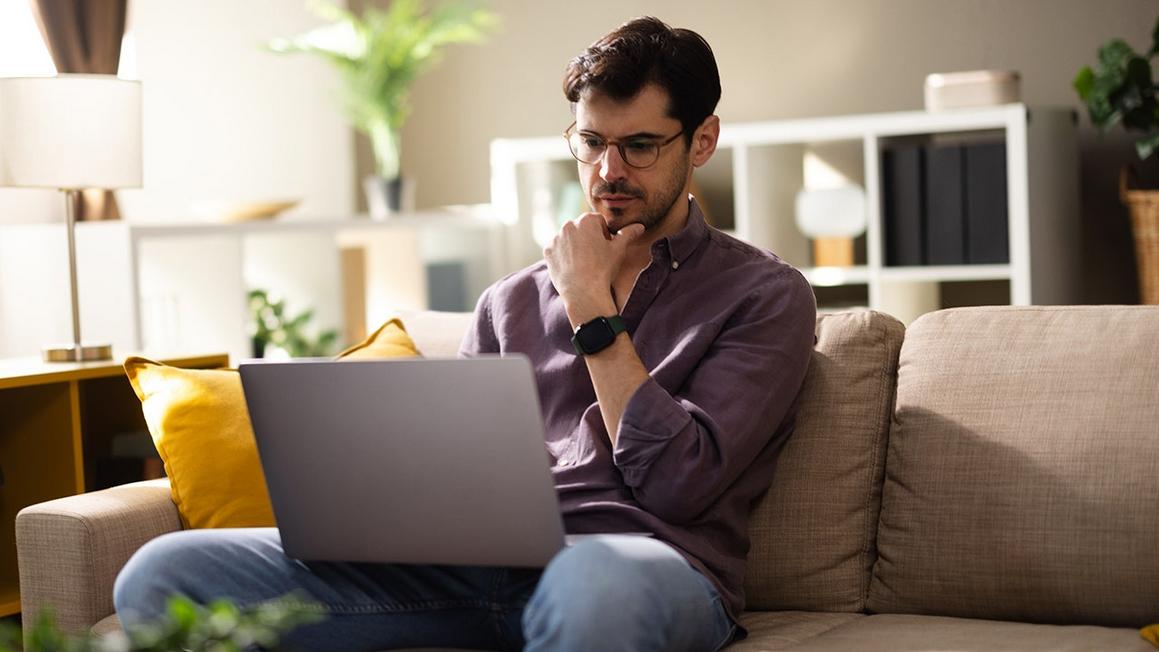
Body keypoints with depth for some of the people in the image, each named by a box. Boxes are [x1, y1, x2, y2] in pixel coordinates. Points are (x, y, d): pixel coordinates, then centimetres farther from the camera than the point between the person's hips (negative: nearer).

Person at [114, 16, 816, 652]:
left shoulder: (765, 294, 10)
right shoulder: (513, 301, 26)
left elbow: (678, 484, -4)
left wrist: (592, 309, 2)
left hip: (645, 557, -5)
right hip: (478, 555, 5)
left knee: (591, 591, -47)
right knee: (162, 574, -13)